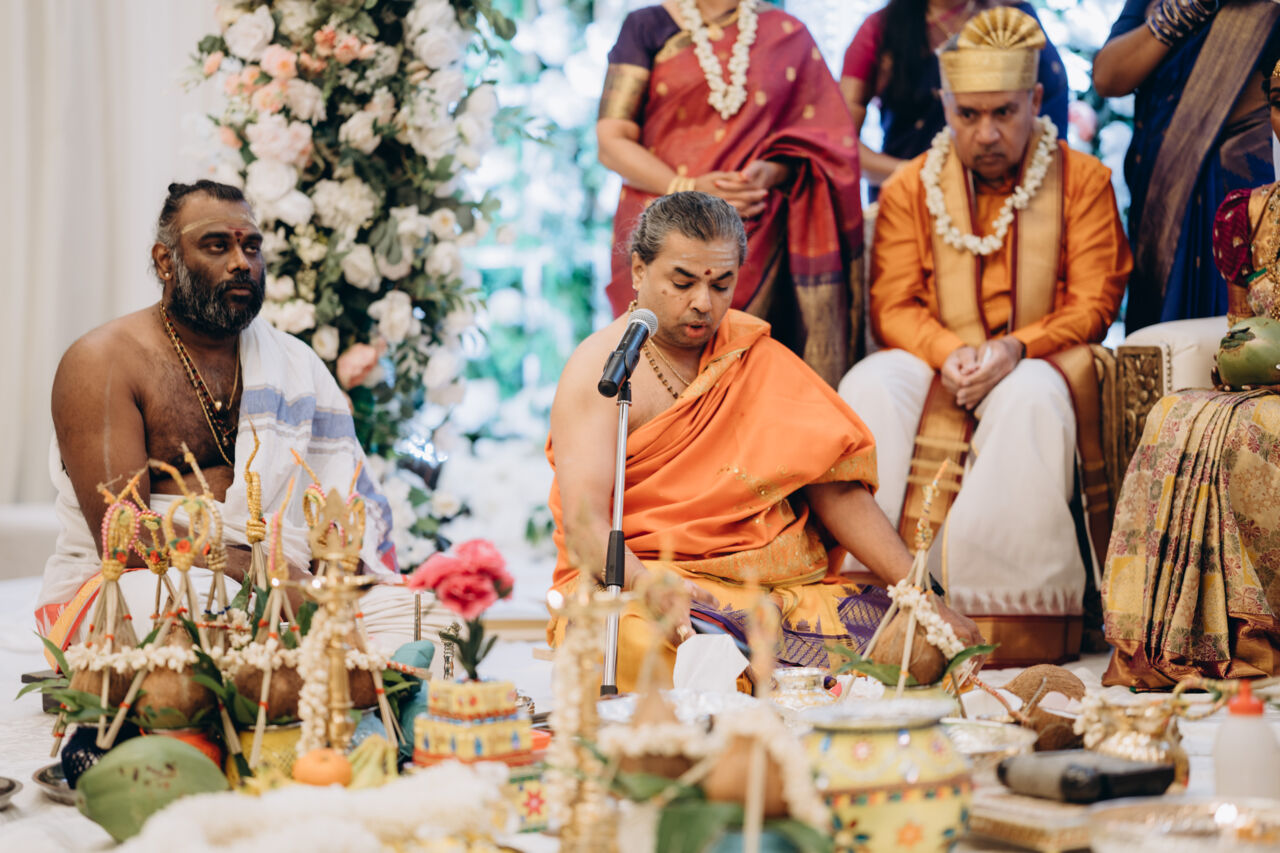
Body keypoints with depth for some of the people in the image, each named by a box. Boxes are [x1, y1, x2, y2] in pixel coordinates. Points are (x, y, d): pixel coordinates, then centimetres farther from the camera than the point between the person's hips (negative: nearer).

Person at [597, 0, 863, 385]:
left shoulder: (788, 35, 12)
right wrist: (686, 188, -13)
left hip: (756, 237, 1)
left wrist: (771, 172, -10)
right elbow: (611, 141, 2)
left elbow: (821, 139, 11)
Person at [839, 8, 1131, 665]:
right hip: (936, 359, 2)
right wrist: (950, 353, -19)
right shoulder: (909, 187, 7)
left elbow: (1094, 303, -2)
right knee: (870, 389, -30)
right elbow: (893, 305, 2)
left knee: (1031, 399, -38)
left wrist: (1013, 349, -20)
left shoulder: (1083, 180, 3)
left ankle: (1015, 623, -35)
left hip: (1037, 360, -2)